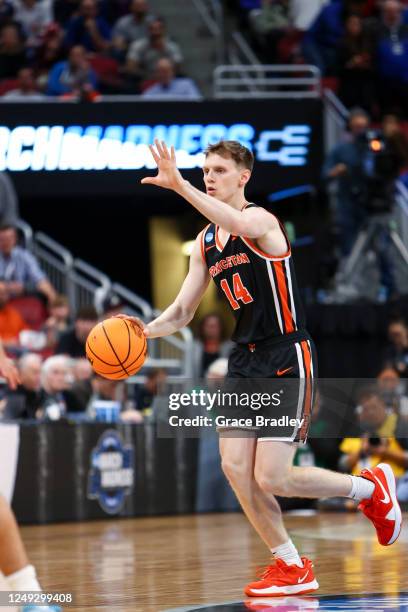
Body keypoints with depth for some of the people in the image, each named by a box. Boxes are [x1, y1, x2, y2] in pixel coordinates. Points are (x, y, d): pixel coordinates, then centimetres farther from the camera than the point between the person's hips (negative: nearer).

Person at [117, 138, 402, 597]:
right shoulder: (205, 243, 12)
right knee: (235, 468, -2)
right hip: (244, 360, 8)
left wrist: (179, 185, -45)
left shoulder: (261, 220, -13)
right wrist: (148, 329, -7)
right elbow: (183, 311, 14)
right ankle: (292, 568, 12)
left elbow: (241, 226, -39)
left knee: (271, 478, -10)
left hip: (287, 358, -8)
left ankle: (370, 488, 14)